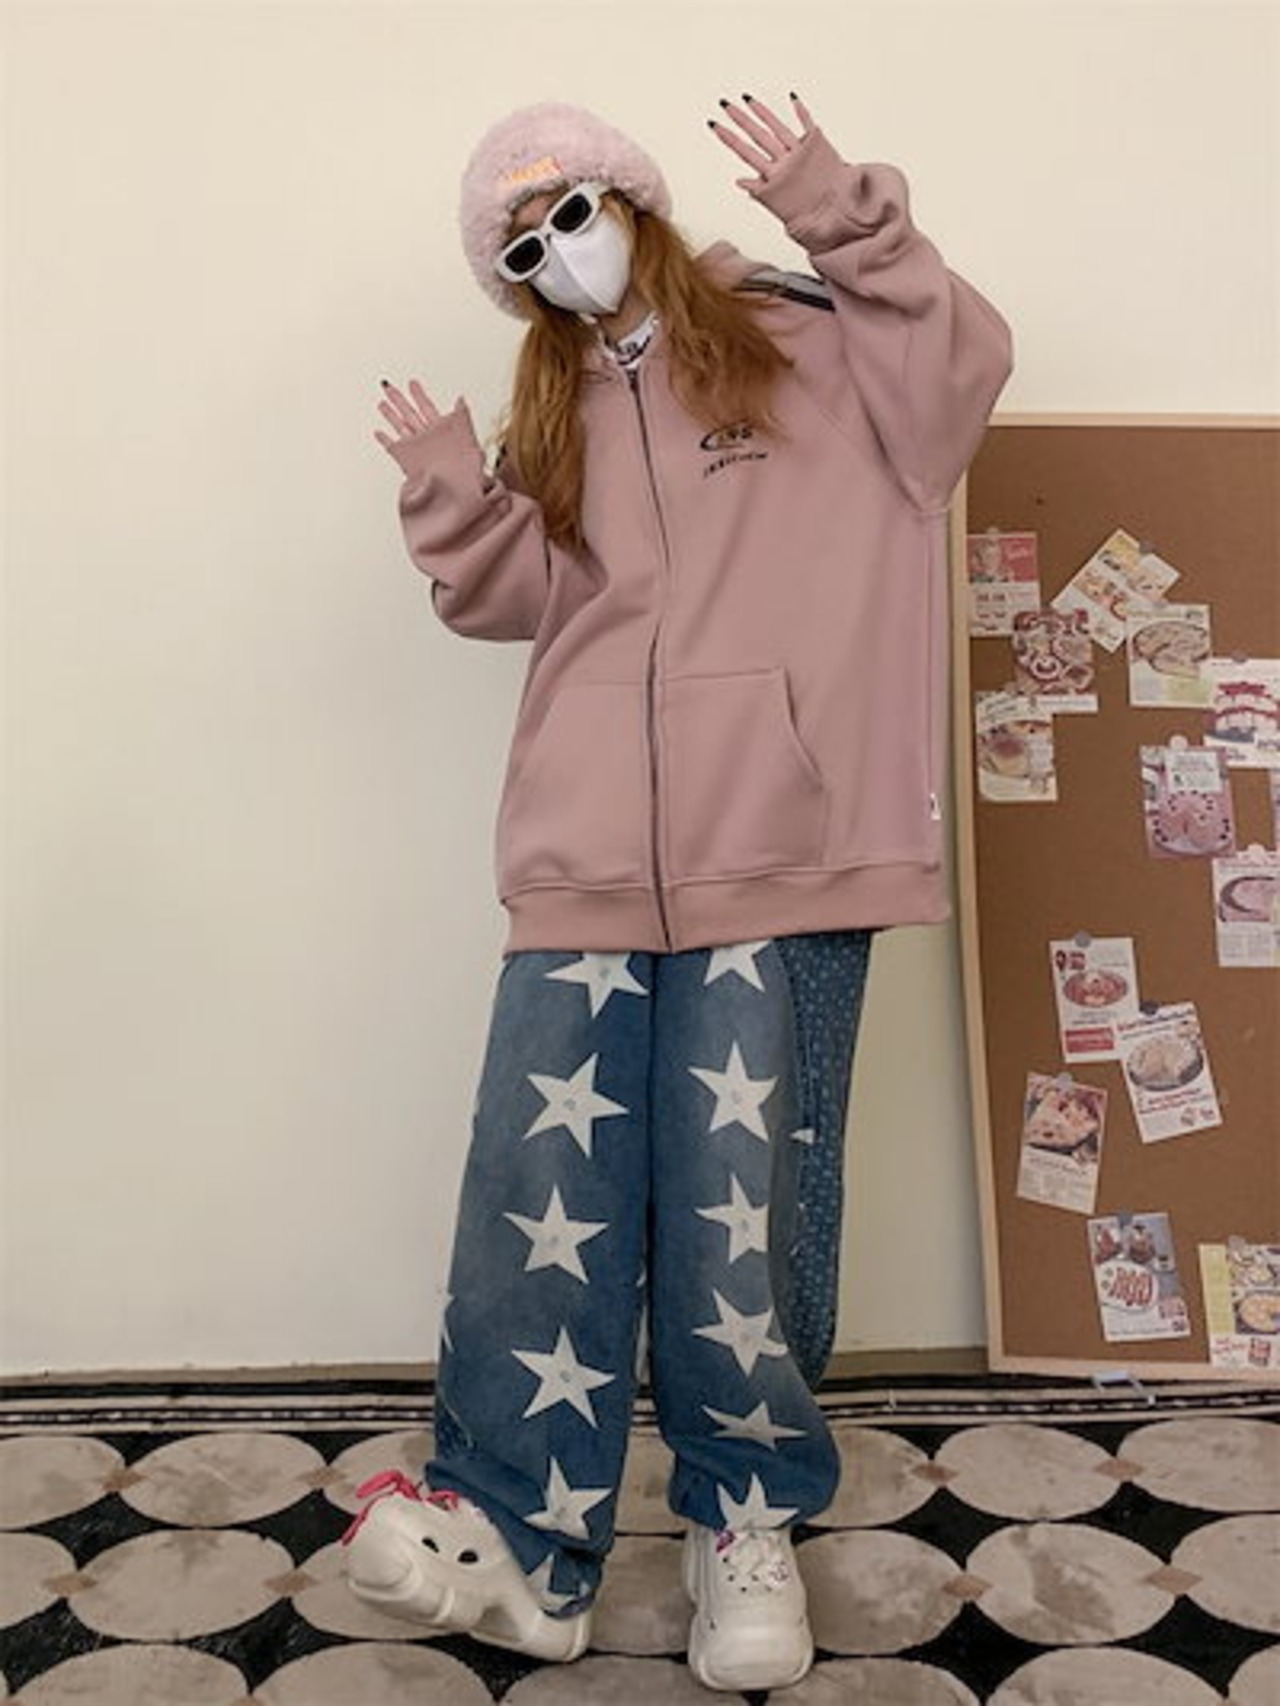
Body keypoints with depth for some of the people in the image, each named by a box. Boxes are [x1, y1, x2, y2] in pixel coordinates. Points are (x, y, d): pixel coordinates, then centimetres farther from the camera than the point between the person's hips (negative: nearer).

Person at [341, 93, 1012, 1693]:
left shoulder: (804, 342, 13)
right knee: (545, 1183, -4)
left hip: (779, 848, -3)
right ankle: (517, 1533, 8)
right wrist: (455, 497, -3)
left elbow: (965, 365, -2)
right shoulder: (553, 411, 24)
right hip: (589, 855, 4)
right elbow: (524, 595, 14)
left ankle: (747, 1518, 18)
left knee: (745, 1187, -1)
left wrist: (845, 220, -10)